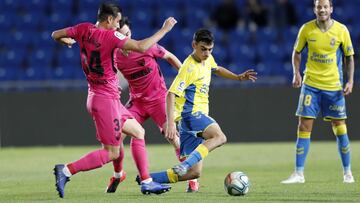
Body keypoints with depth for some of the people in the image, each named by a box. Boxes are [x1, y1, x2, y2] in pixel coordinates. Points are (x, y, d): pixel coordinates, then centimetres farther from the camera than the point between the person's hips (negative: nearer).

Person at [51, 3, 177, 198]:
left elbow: (56, 35, 10)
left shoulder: (84, 29, 2)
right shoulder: (111, 36, -18)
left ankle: (146, 182, 18)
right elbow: (141, 46, -24)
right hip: (106, 99, -10)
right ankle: (66, 170, -11)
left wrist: (67, 41, 32)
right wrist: (164, 29, -13)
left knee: (138, 132, 18)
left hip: (95, 96, 10)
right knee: (111, 153, -5)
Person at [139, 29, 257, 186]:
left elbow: (217, 69, 38)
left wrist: (238, 77, 27)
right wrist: (170, 123, -30)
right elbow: (171, 94, -21)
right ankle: (184, 166, -43)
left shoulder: (208, 60, 12)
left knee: (194, 172, 1)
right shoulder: (189, 67, -14)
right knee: (219, 137, -33)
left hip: (197, 116, 9)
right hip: (189, 114, -9)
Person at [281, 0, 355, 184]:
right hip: (311, 84, 1)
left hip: (334, 86, -1)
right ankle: (299, 174, -1)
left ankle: (347, 172, 18)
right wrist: (296, 73, -6)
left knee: (339, 128, 4)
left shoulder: (341, 30, -5)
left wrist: (350, 81, -6)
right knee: (304, 126, -5)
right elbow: (297, 52, 9)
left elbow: (349, 57, 4)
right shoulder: (307, 29, -3)